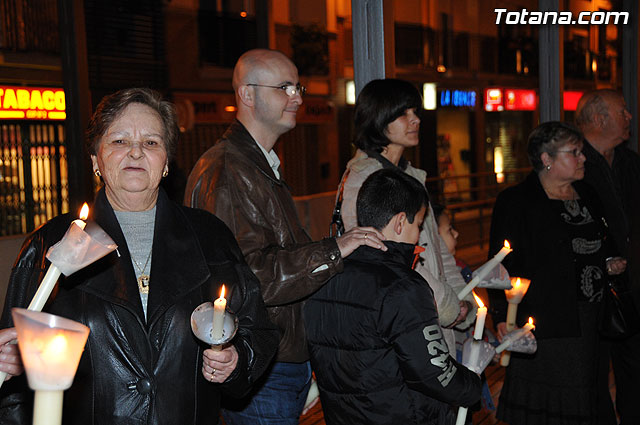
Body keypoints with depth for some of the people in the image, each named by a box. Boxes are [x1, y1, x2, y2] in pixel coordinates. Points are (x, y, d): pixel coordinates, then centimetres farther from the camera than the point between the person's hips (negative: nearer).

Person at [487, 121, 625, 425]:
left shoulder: (587, 196, 15)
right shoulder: (515, 202, -7)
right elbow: (502, 264, -11)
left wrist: (611, 262, 9)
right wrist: (503, 317, -18)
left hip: (593, 320, 7)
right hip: (546, 323, -7)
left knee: (587, 398, 10)